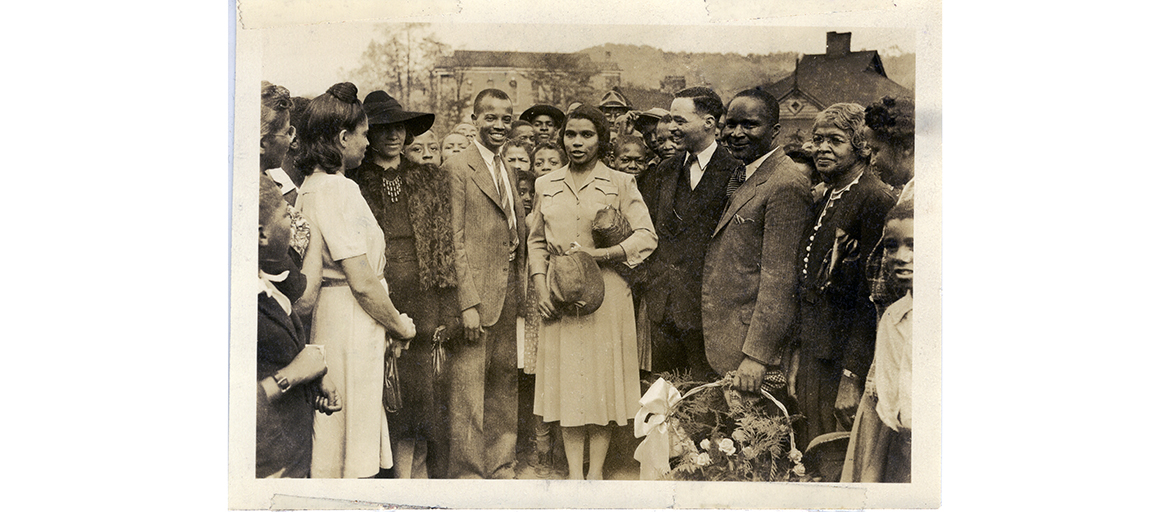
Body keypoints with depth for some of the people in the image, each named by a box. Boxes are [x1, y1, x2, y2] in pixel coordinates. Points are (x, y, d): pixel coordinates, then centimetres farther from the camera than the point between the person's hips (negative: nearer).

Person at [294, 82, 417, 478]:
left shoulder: (309, 186, 13)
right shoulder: (340, 189, -17)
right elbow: (362, 281, -21)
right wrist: (401, 326, -5)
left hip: (324, 309, 10)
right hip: (350, 322, -10)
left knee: (328, 438, 15)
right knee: (349, 446, -1)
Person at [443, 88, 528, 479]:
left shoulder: (508, 172, 17)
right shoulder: (457, 169, -7)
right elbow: (454, 241, -12)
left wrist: (521, 292, 8)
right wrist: (468, 303, -17)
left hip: (509, 298, 8)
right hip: (476, 295, -8)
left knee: (503, 390, 15)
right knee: (468, 393, -1)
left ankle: (501, 468, 26)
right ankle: (468, 473, 8)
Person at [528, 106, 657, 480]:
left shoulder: (620, 184, 2)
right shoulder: (546, 185, 11)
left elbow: (647, 237, -3)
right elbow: (536, 240, 15)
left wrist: (598, 254, -14)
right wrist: (540, 287, 1)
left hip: (606, 291, -2)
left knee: (603, 380, 0)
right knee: (567, 379, 1)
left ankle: (596, 471, 8)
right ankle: (574, 473, 6)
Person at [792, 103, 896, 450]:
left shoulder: (875, 199, -13)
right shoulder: (823, 199, 14)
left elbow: (870, 298, -17)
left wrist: (852, 377, -20)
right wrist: (795, 362, 14)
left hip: (843, 355, -8)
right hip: (811, 355, 8)